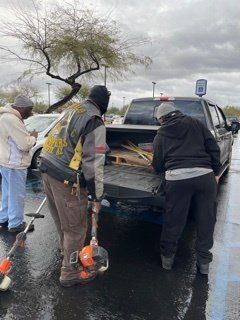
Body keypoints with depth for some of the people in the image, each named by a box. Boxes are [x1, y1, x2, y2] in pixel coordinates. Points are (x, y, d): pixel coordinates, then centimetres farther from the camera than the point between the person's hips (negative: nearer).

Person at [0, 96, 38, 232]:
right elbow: (25, 144, -25)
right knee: (16, 195, 3)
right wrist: (33, 137, -6)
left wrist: (29, 138, 7)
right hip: (14, 164, -11)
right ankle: (16, 224, 18)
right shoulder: (11, 119, -23)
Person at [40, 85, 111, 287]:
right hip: (66, 181, -9)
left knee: (62, 221, 25)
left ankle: (69, 253, 49)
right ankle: (70, 273, 25)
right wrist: (97, 196, -9)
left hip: (48, 169, 9)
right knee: (75, 228, 8)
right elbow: (94, 164, -18)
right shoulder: (96, 124, -16)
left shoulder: (72, 109, 8)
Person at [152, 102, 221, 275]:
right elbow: (214, 148, 9)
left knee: (173, 220, 13)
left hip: (176, 178, -1)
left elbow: (158, 165, 13)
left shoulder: (161, 134, 12)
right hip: (204, 175, 1)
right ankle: (203, 261, 30)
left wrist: (160, 170, 34)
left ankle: (167, 257, 32)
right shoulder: (196, 124, 14)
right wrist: (216, 172, 15)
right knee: (206, 220, 16)